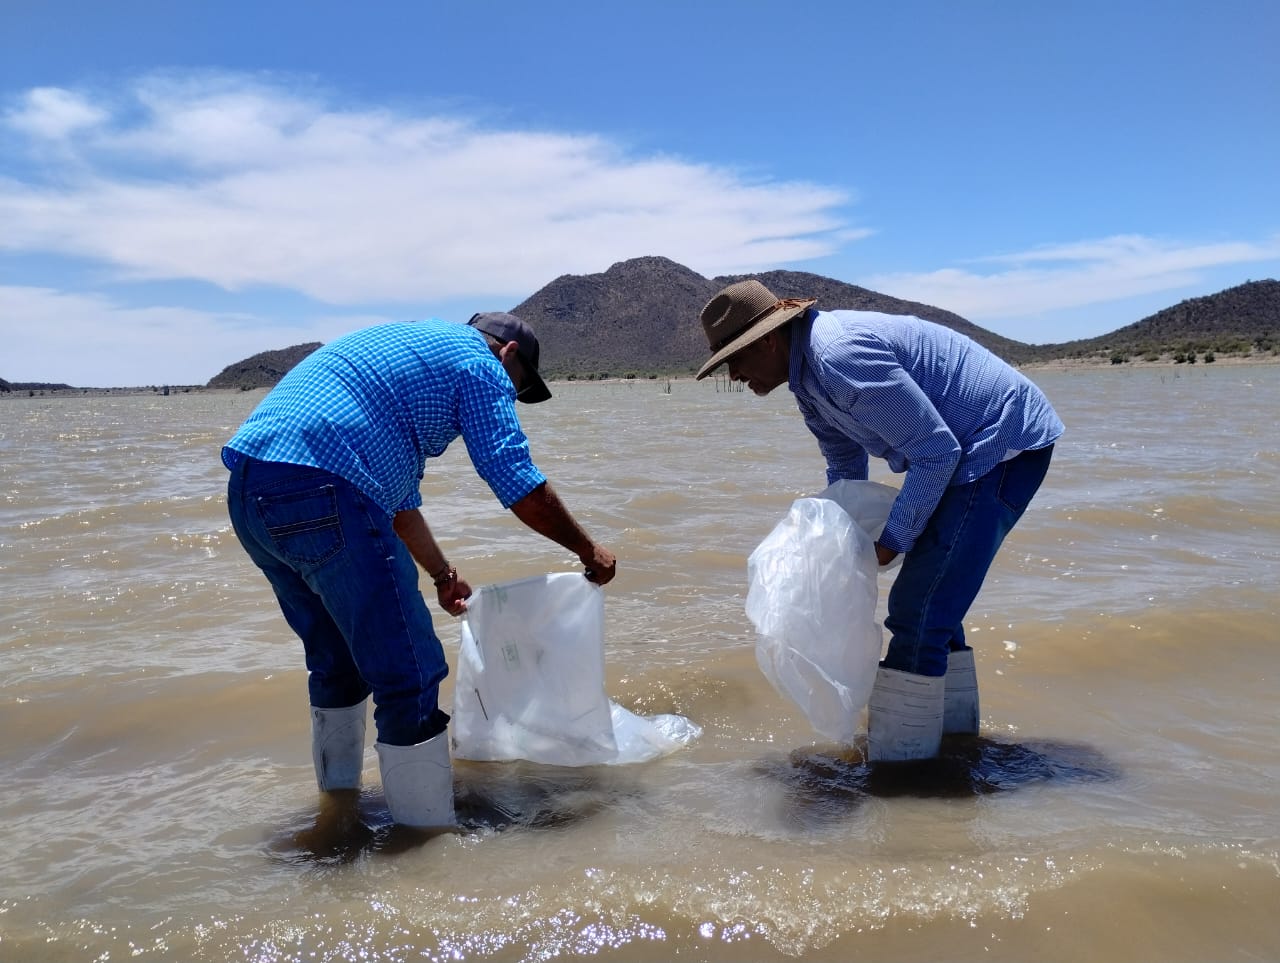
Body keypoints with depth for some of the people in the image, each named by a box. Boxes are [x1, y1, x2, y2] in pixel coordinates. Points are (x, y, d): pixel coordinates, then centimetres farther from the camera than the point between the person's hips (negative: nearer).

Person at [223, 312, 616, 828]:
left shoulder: (402, 343, 33)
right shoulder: (479, 364, 5)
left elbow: (399, 493, 39)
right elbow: (521, 486, -1)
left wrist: (442, 575, 45)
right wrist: (588, 550, 14)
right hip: (319, 491, -10)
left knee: (337, 663, 25)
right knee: (411, 675, -3)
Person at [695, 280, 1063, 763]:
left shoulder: (840, 355, -27)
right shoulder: (808, 371, 6)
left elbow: (936, 451, -24)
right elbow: (846, 469, 18)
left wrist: (893, 540, -16)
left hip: (1006, 441, -10)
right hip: (975, 448, 10)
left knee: (919, 610, -11)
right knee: (932, 599, 17)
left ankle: (897, 762, -1)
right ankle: (953, 726, 34)